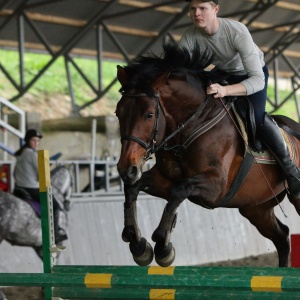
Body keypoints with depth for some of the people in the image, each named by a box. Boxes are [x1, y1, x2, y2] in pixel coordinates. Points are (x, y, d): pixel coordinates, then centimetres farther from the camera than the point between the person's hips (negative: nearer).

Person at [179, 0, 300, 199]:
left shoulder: (237, 32, -39)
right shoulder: (191, 35, -27)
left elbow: (257, 80, -43)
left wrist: (226, 90, -60)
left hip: (253, 72, -6)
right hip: (223, 72, 6)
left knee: (256, 117, -28)